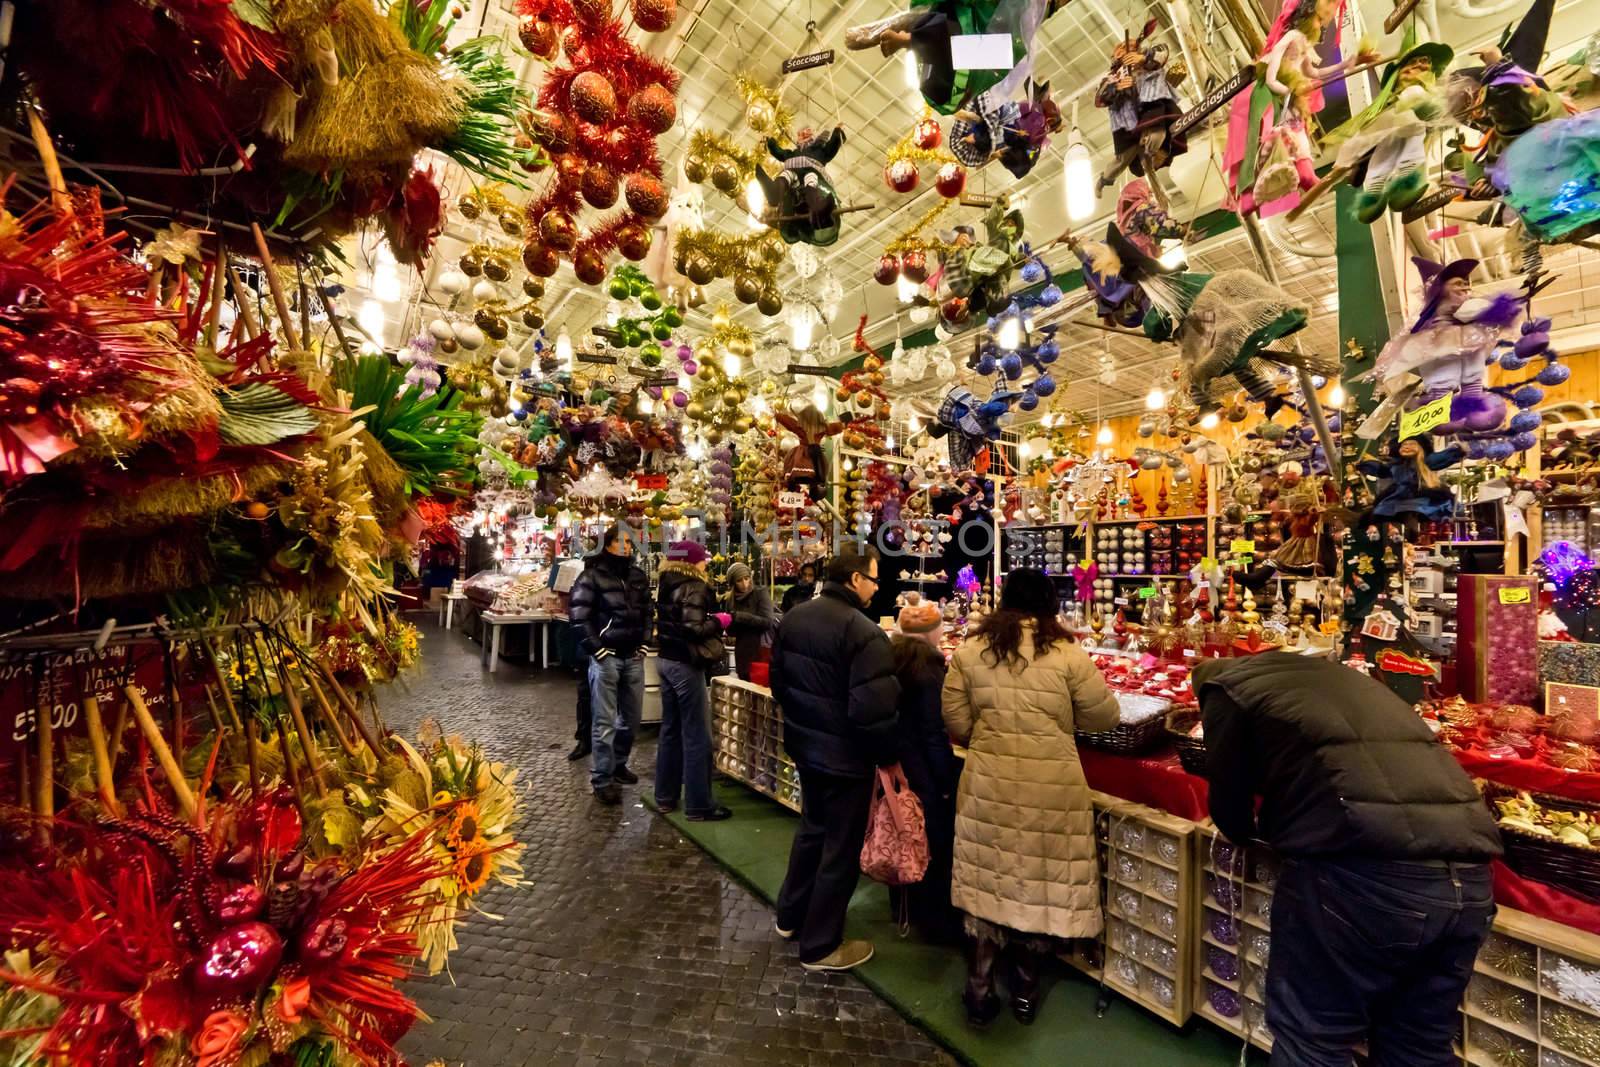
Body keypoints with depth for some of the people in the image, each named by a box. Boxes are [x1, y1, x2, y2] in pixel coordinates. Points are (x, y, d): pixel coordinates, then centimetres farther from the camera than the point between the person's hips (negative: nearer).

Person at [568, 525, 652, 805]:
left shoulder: (639, 577, 11)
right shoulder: (592, 575, -6)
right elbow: (580, 617, -9)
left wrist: (643, 645, 8)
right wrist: (598, 650, -12)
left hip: (634, 657, 6)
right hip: (605, 657, -6)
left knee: (631, 717, 14)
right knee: (605, 721, 0)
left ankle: (618, 764, 34)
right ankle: (602, 779, 12)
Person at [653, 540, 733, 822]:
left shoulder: (667, 585, 11)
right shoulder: (693, 588, -17)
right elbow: (693, 629, -25)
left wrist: (710, 620, 12)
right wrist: (718, 621, -10)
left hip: (666, 660, 9)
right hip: (684, 664, -9)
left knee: (671, 728, 17)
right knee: (696, 735, -1)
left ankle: (665, 795, 26)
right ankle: (698, 804, 6)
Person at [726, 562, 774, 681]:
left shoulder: (760, 593, -5)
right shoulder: (731, 599, 8)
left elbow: (767, 622, -15)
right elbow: (730, 631, 9)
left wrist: (739, 616, -19)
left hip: (762, 650, -4)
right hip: (742, 653, 5)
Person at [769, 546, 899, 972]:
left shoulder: (793, 618, 0)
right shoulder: (863, 632, -25)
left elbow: (778, 682, 10)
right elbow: (873, 710, -27)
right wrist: (888, 758, -11)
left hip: (803, 744, 8)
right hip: (844, 755, -8)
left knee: (812, 828, 27)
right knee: (841, 847, 11)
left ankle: (790, 917, 43)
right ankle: (820, 946, 28)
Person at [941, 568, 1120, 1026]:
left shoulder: (969, 650, -3)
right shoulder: (1066, 653, -8)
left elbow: (956, 725, 0)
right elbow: (1104, 717, 1)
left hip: (988, 782, 1)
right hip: (1050, 786, -1)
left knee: (987, 880, 14)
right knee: (1040, 881, 17)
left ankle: (979, 990, 26)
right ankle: (1025, 988, 34)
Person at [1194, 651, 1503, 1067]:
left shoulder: (1225, 688, 8)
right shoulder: (1339, 675, 29)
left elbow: (1227, 796, 10)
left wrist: (1247, 832, 33)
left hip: (1364, 872, -7)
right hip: (1469, 876, 7)